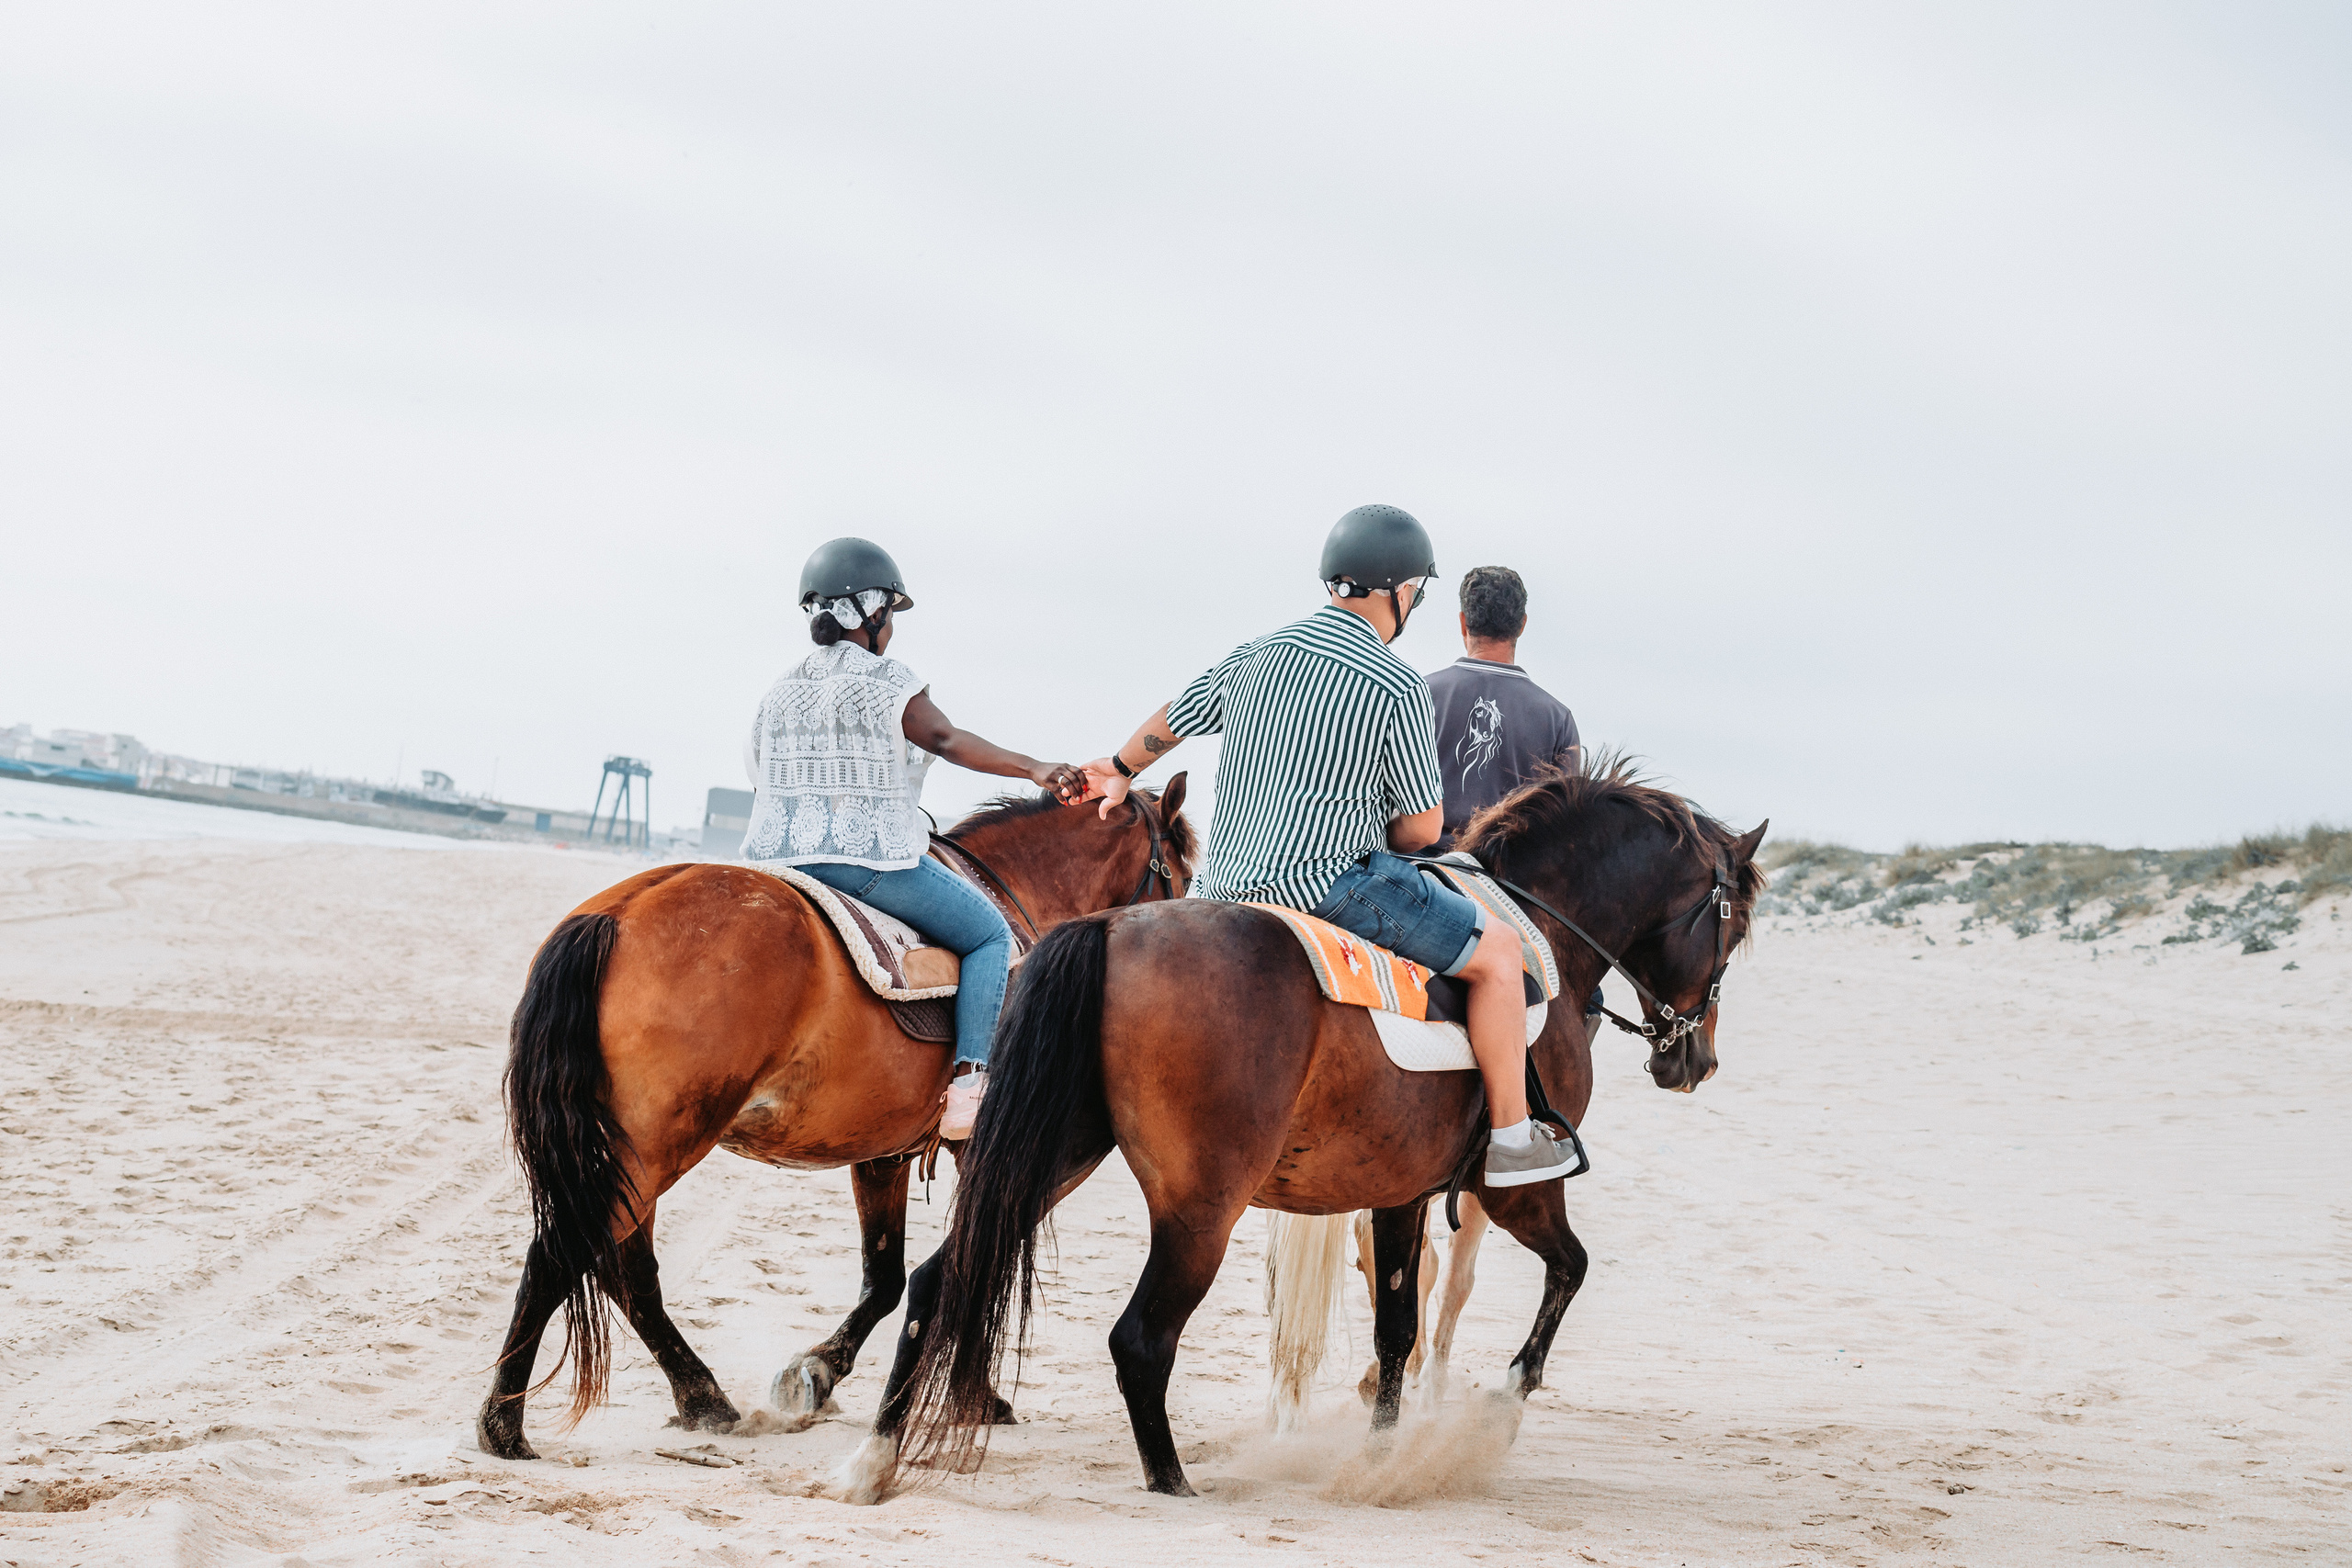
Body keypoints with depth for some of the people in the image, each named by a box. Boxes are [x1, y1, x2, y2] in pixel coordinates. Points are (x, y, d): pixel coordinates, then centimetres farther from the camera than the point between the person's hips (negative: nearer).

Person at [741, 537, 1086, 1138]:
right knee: (990, 935, 8)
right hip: (874, 862, -7)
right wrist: (1033, 769, -33)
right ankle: (968, 1085, -9)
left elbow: (763, 784, 18)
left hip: (776, 864, 7)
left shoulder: (778, 694, 14)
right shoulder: (887, 681, -7)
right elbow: (945, 738, -23)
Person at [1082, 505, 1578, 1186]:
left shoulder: (1253, 655, 8)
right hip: (1328, 887, -7)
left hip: (1225, 885, 7)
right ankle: (1511, 1138, 7)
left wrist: (1121, 771, 45)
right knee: (1497, 951, 4)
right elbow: (1423, 827, -7)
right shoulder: (1398, 687, -11)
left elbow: (1166, 725, 25)